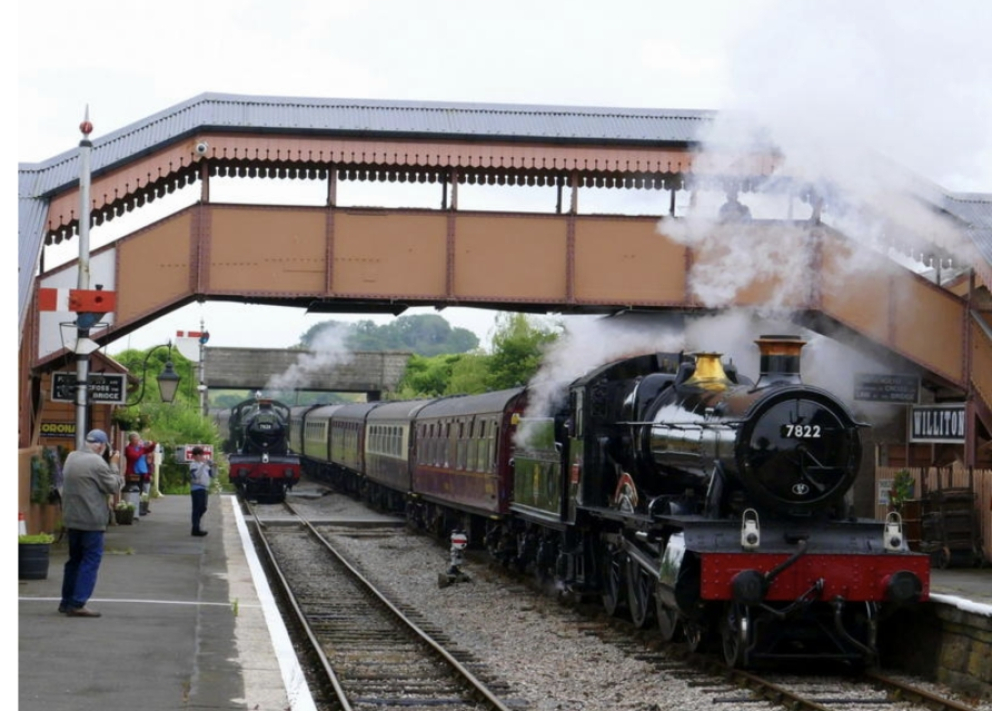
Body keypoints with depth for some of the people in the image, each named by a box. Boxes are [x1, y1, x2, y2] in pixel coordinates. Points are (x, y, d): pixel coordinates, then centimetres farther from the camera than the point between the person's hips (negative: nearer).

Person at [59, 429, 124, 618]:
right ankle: (77, 604, -8)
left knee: (74, 559, 17)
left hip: (71, 519, 8)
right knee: (90, 561, -3)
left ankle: (66, 602, 21)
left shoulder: (71, 458, 8)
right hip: (91, 520, -8)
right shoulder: (97, 462, -16)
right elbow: (114, 487, -10)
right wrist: (113, 465, 3)